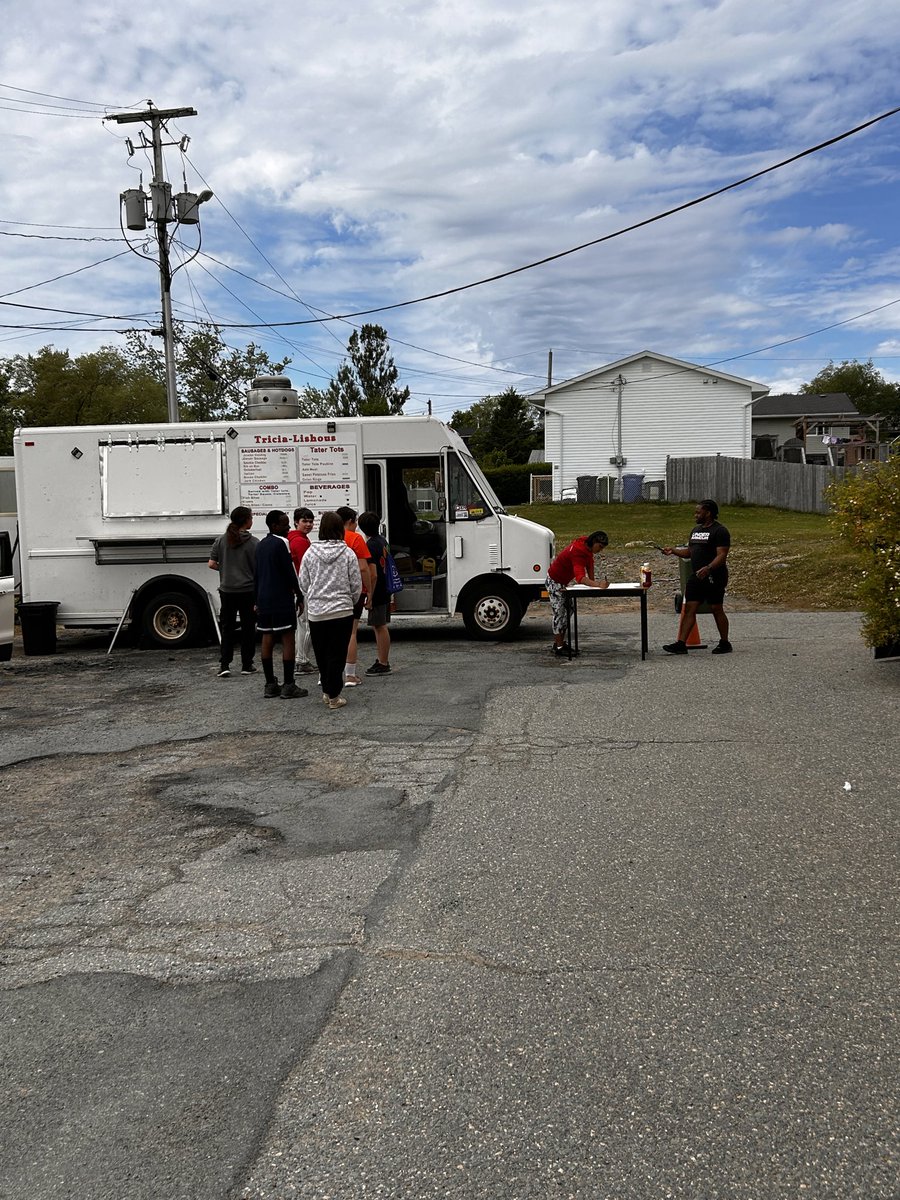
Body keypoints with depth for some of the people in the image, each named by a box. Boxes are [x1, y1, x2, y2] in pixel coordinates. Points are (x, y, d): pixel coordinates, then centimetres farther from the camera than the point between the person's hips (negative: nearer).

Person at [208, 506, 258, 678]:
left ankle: (224, 665, 1)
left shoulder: (221, 540, -1)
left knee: (227, 628, 9)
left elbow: (211, 564, -2)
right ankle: (247, 665, 15)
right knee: (248, 628, 9)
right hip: (248, 591, -2)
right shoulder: (254, 543, -9)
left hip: (227, 591, 2)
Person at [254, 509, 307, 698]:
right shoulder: (281, 543, -11)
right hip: (282, 599, -8)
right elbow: (290, 572, -14)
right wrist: (299, 594, -5)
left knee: (267, 640, 8)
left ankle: (270, 685, 12)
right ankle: (288, 686, -6)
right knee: (288, 639, -5)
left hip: (264, 600, 8)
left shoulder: (261, 545, 14)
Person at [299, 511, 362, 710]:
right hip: (342, 611, -2)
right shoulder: (348, 553, -5)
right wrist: (351, 602, 18)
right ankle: (333, 696, 5)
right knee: (337, 654, 3)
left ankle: (327, 691, 23)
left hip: (316, 612, 2)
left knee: (321, 654, 14)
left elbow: (303, 584, 4)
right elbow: (356, 585, -1)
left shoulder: (310, 553, -1)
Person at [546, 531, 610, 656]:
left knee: (568, 611, 12)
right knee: (559, 613, -11)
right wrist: (598, 585, -58)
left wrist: (593, 581, -1)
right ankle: (559, 647, -9)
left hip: (564, 582, 10)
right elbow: (580, 578, -48)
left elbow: (589, 562, 6)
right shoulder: (578, 552, -36)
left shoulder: (587, 545, -8)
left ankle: (559, 642, 20)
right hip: (554, 581, -10)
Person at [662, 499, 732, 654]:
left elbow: (722, 555, -18)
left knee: (717, 609, 1)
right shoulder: (696, 530, 17)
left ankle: (725, 643, 15)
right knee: (689, 608, 0)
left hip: (713, 577, -8)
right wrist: (673, 550, 7)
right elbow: (689, 552, 23)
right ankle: (681, 643, -3)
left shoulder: (719, 531, -10)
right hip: (696, 577, 8)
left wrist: (708, 568, -32)